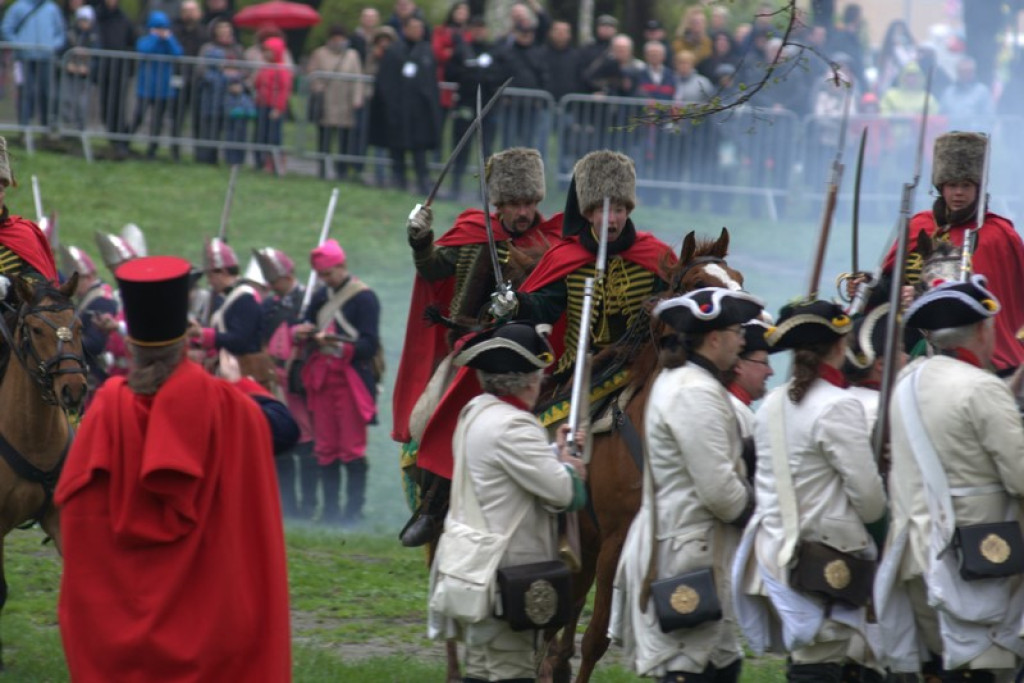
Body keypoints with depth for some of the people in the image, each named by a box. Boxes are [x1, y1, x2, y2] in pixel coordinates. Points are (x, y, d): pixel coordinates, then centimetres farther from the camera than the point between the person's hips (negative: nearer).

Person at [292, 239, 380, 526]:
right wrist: (301, 333, -2)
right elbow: (303, 327, 22)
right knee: (326, 448, 7)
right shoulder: (322, 296, 14)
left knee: (352, 448, -5)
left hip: (352, 380, -7)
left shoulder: (364, 298, -7)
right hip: (322, 378, 7)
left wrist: (338, 343, -26)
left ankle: (354, 511, -2)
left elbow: (369, 345, -13)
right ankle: (330, 510, 12)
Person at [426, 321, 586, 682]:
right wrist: (571, 469, 1)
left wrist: (556, 455, 11)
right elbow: (561, 491, -20)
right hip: (504, 571, -10)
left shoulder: (476, 414, 13)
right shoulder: (511, 426, -19)